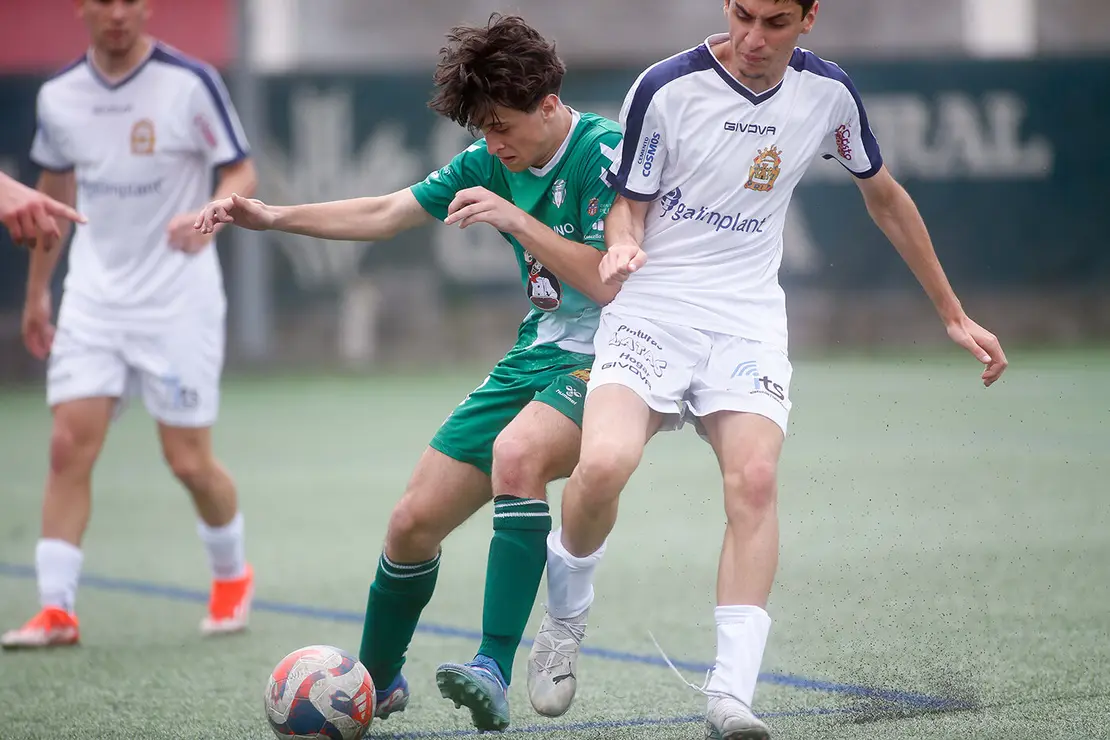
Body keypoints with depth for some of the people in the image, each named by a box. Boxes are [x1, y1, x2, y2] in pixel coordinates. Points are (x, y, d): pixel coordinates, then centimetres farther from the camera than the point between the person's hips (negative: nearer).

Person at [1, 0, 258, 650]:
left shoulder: (190, 83, -9)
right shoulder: (59, 96, 4)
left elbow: (242, 172, -6)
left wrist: (210, 213, -28)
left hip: (177, 299, -3)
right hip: (93, 298, 3)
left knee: (189, 461, -1)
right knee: (70, 447, -9)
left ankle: (233, 574, 26)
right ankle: (56, 610, -6)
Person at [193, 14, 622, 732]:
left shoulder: (602, 150, -16)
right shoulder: (493, 161, 7)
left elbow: (608, 281, -23)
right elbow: (385, 215, 14)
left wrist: (515, 219, -26)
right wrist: (272, 216, 7)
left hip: (602, 356, -8)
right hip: (538, 352, 8)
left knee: (517, 451, -38)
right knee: (413, 523, 5)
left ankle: (494, 673, -40)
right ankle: (377, 679, 30)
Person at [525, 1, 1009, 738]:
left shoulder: (827, 92, 1)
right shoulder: (667, 88, -9)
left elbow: (886, 198, 17)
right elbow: (628, 205, 1)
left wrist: (954, 315, 21)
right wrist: (623, 245, -25)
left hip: (748, 319, 2)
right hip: (653, 310, -2)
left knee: (755, 479, -24)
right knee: (603, 464, -26)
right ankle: (564, 623, 3)